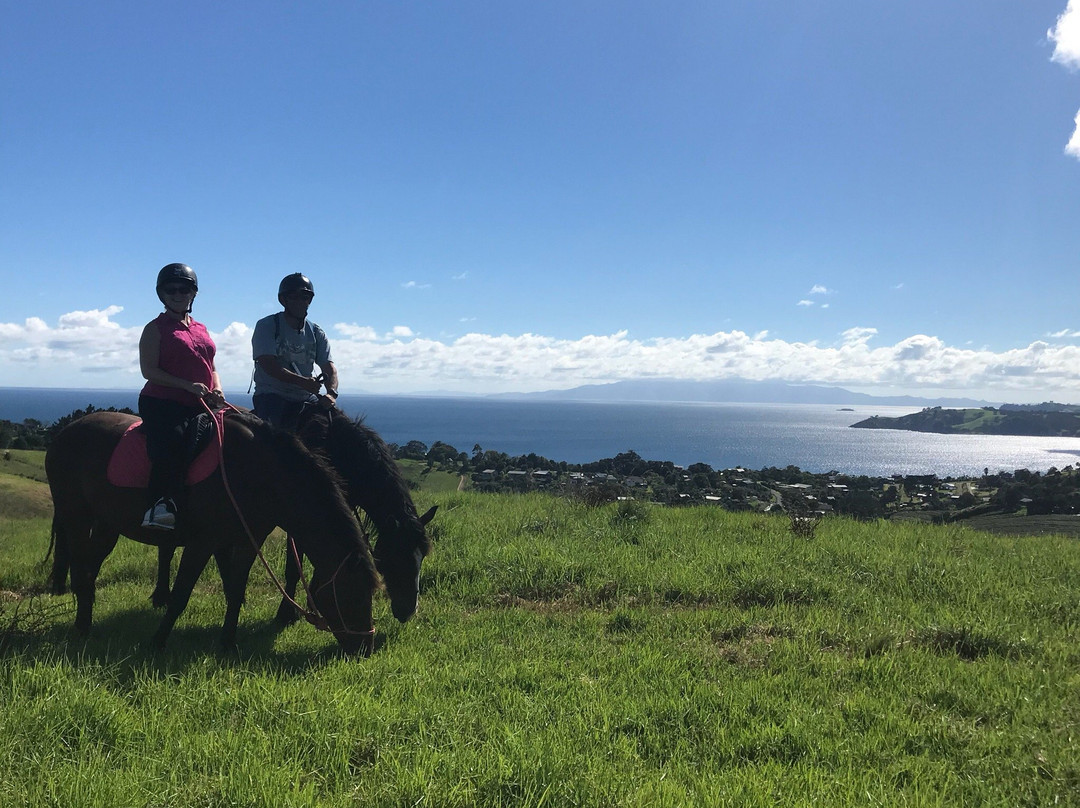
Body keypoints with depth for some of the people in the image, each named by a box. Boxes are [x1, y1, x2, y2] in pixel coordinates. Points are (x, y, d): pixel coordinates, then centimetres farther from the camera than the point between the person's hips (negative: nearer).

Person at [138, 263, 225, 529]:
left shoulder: (201, 330, 22)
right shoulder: (155, 328, 4)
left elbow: (211, 368, 25)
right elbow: (149, 370, -7)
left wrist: (217, 391, 2)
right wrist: (188, 385, -17)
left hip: (200, 406, 6)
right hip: (162, 403, -6)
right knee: (172, 441, -33)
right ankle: (161, 505, -34)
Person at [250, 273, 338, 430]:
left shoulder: (316, 333, 13)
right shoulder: (266, 326, 0)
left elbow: (329, 368, 4)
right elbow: (268, 365, -13)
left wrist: (331, 393, -19)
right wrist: (303, 382, -26)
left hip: (306, 399, 5)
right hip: (271, 395, -4)